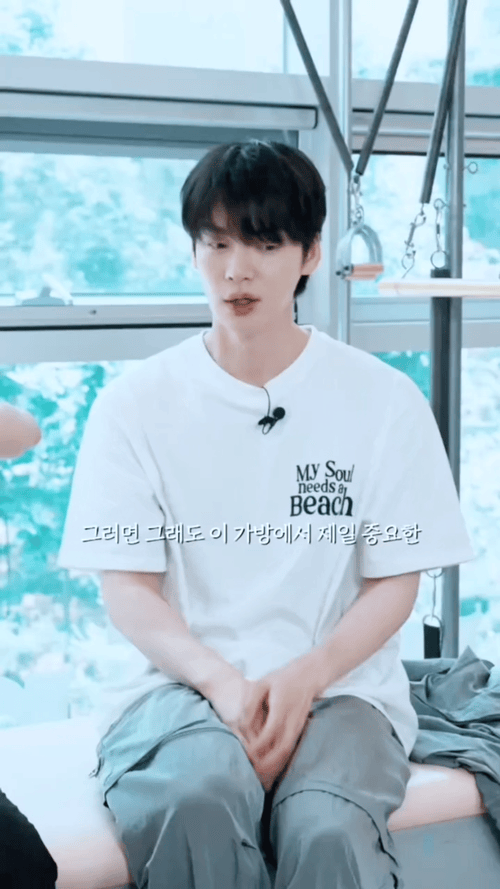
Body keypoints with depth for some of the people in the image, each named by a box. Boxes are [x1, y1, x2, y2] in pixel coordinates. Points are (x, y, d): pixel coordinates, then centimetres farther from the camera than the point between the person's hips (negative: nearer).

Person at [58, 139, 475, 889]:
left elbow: (394, 584, 3)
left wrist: (304, 677, -15)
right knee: (192, 800, -34)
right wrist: (221, 681, -17)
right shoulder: (135, 404, 3)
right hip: (184, 679, 0)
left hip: (339, 682, 0)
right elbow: (128, 589, 1)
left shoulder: (385, 402, 3)